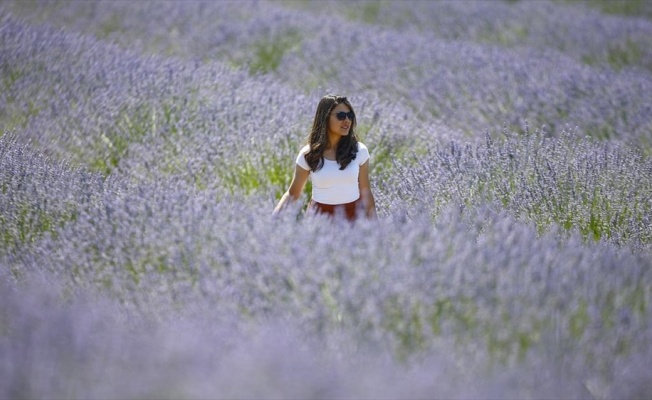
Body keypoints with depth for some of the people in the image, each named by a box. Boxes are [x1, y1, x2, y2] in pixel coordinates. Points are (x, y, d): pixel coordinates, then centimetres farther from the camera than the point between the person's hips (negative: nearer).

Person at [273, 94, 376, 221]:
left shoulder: (359, 151, -3)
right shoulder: (308, 154, -5)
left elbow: (365, 193, 4)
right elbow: (293, 193, 2)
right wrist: (274, 218, -13)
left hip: (352, 216, 0)